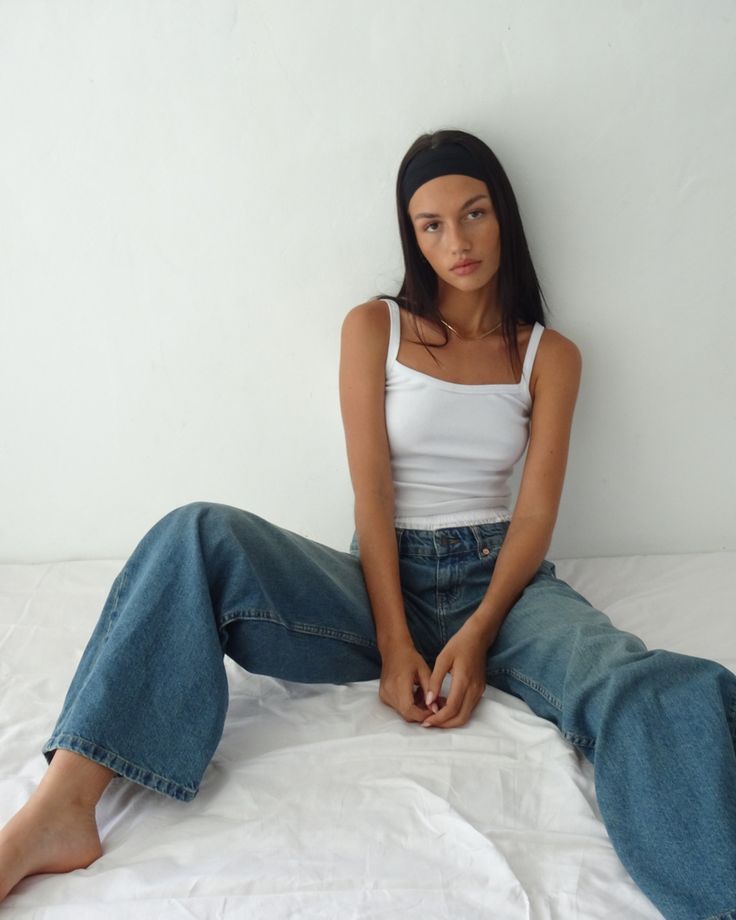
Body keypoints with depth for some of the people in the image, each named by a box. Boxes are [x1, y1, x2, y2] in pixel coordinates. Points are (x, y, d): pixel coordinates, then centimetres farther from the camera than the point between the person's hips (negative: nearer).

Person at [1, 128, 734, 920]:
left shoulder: (550, 356, 9)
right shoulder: (373, 329, 7)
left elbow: (536, 512, 1)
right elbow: (370, 491, -3)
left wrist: (479, 633, -16)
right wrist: (395, 642, -14)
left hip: (498, 575, 1)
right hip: (385, 576, 0)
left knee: (655, 695, -32)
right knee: (199, 537, -27)